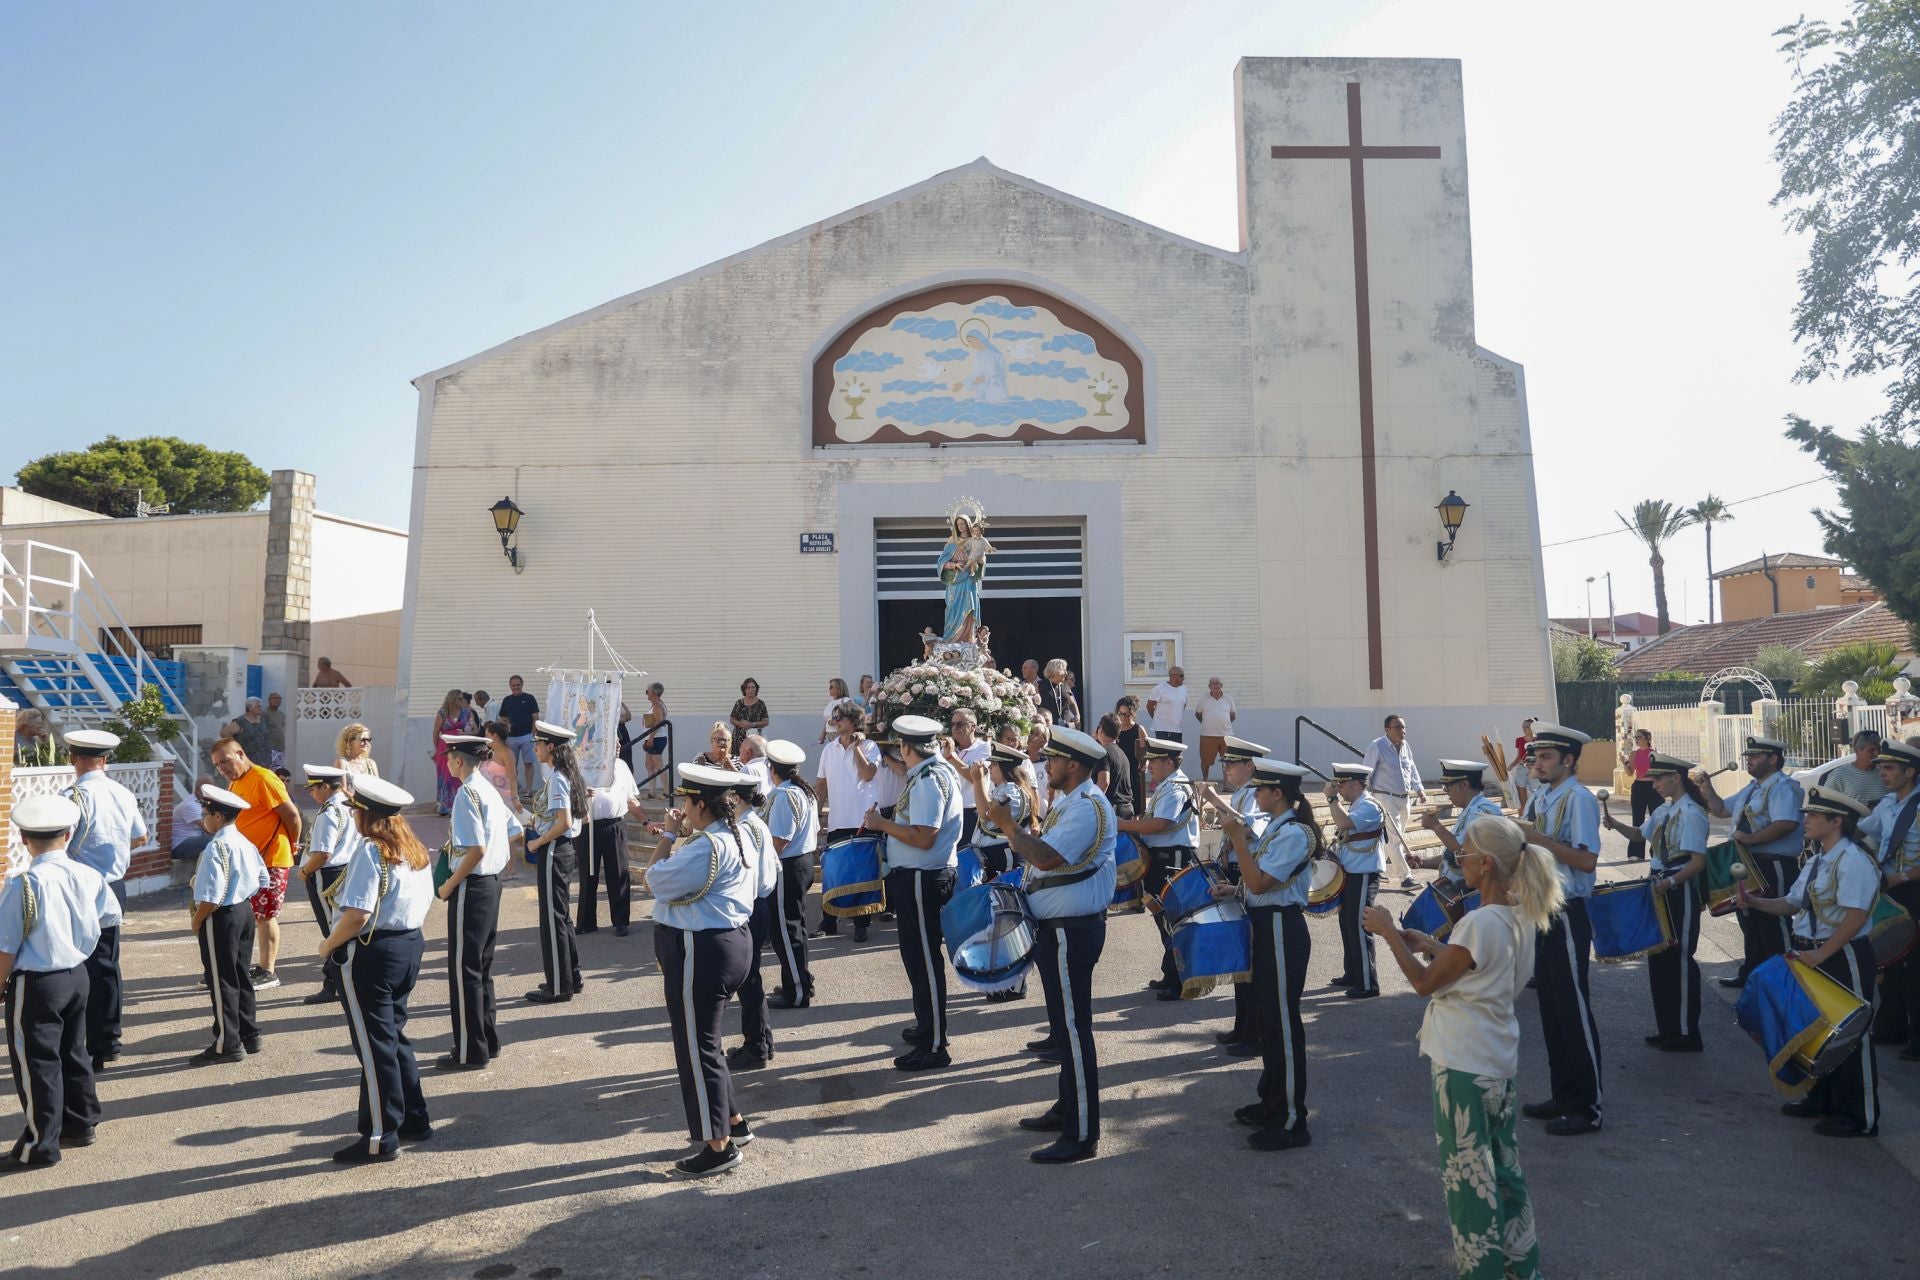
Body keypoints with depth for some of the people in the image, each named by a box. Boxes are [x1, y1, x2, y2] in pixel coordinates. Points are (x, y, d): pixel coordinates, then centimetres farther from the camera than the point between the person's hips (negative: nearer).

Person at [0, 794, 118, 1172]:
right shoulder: (89, 877, -3)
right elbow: (111, 917, 12)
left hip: (35, 984, -6)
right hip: (77, 976, 6)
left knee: (37, 1063, 5)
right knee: (74, 1052, 20)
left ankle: (40, 1145, 14)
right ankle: (80, 1124, 33)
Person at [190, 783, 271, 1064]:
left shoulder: (216, 848, -20)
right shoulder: (246, 842, 7)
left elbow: (212, 897, -24)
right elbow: (263, 881, 15)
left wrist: (197, 921, -10)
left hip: (221, 918, -9)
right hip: (244, 912, 9)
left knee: (221, 980, 1)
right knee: (240, 975, 18)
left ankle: (227, 1044, 9)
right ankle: (248, 1035, 27)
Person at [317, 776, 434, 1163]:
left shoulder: (369, 850, -17)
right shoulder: (415, 849, 8)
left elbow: (357, 914, -23)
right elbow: (424, 900, 13)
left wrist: (329, 945, -9)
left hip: (371, 953, -8)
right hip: (410, 945, 8)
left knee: (374, 1044, 1)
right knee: (395, 1034, 19)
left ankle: (381, 1137, 9)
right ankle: (414, 1120, 27)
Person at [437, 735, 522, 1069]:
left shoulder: (467, 793, -17)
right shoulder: (490, 790, 11)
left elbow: (477, 849, -23)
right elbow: (515, 831, 19)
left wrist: (449, 886, -14)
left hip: (471, 888, -9)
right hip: (491, 884, 9)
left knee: (463, 969, 0)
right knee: (481, 966, 17)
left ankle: (471, 1052, 8)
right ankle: (488, 1041, 26)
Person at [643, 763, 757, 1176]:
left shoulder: (708, 845, -24)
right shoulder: (731, 834, 10)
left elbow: (657, 880, -20)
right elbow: (688, 871, 18)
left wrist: (668, 836, -9)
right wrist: (675, 837, 8)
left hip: (700, 951, -11)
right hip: (726, 941, 11)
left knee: (696, 1047, 1)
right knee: (703, 1040, 22)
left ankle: (719, 1145, 11)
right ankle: (733, 1122, 32)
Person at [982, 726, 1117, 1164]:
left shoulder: (1086, 808, -21)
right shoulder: (1070, 802, 13)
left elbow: (1046, 857, -31)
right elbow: (1046, 852, 17)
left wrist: (1008, 824, -20)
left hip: (1071, 931, -11)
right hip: (1057, 927, 11)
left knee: (1073, 1029, -5)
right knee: (1065, 1021, 20)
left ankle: (1082, 1135, 3)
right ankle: (1068, 1109, 35)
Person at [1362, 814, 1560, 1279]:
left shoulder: (1479, 923, -26)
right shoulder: (1520, 916, 1)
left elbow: (1425, 983, -17)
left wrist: (1389, 932, -9)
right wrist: (1430, 944, 10)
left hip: (1464, 1066, -9)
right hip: (1501, 1061, 9)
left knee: (1467, 1173, 7)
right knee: (1504, 1165, 21)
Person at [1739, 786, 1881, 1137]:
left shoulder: (1853, 860, -18)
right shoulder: (1816, 861, 11)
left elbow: (1855, 917, -24)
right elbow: (1791, 904, 14)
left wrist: (1820, 954, -24)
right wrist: (1755, 903, -3)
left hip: (1844, 957, -9)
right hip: (1813, 956, 9)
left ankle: (1859, 1117, 13)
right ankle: (1821, 1099, 34)